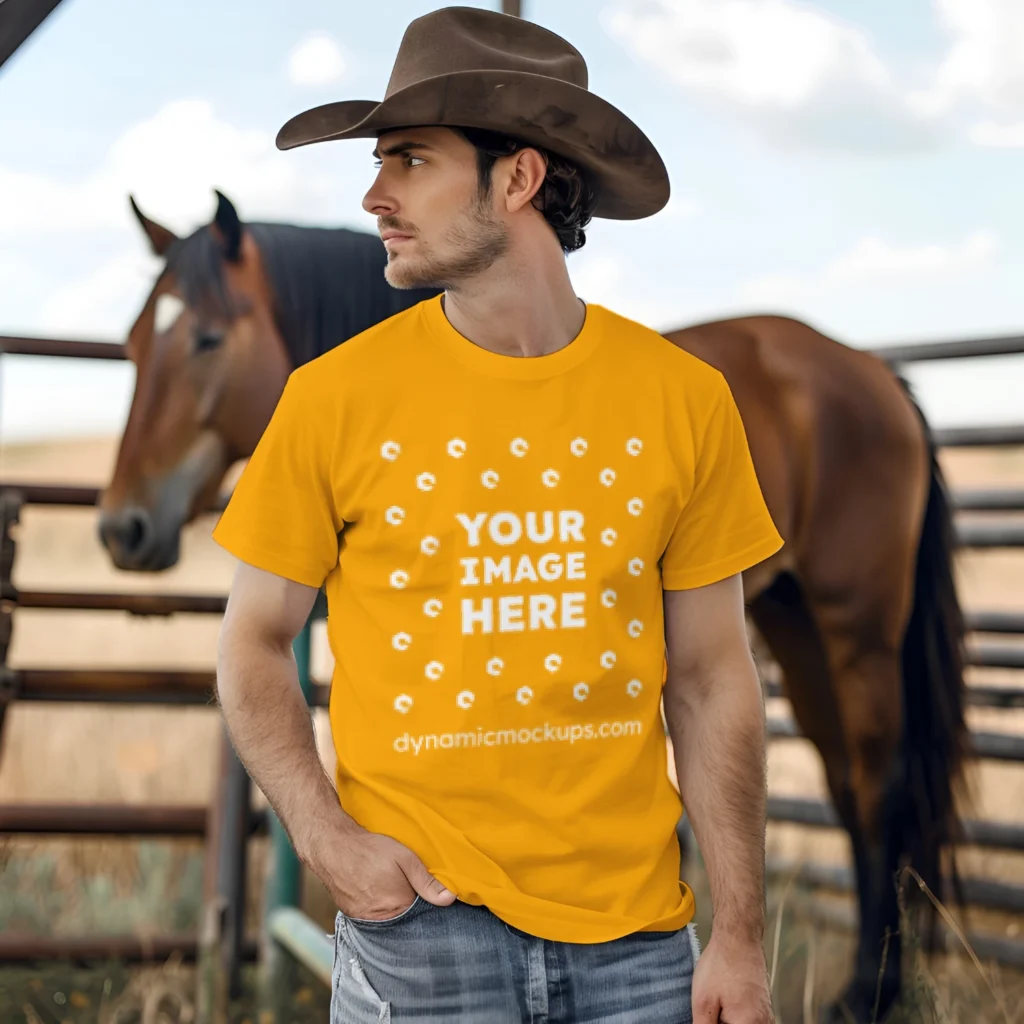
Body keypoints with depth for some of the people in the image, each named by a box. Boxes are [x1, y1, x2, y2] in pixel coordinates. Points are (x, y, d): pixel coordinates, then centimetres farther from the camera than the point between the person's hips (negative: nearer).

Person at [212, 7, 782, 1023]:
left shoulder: (682, 400, -1)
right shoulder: (335, 397, -5)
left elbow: (711, 678, 3)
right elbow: (254, 643, 4)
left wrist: (740, 938, 1)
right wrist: (327, 839, -10)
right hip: (420, 915, -1)